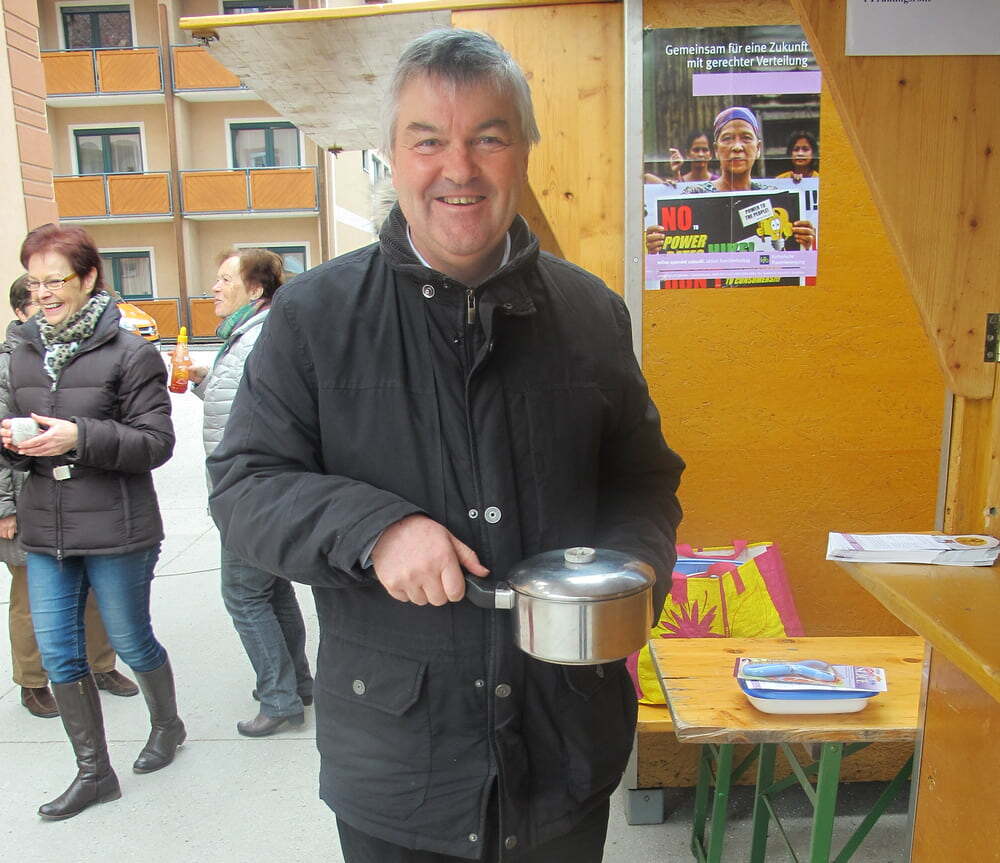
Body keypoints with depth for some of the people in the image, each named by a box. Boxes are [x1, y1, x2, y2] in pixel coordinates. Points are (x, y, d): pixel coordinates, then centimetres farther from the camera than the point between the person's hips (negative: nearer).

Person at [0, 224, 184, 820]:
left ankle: (167, 723, 40)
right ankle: (94, 772, 26)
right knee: (59, 653, 9)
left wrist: (80, 437, -24)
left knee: (131, 642, 11)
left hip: (117, 530, -5)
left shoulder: (129, 352, -10)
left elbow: (156, 442, -12)